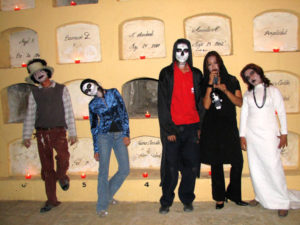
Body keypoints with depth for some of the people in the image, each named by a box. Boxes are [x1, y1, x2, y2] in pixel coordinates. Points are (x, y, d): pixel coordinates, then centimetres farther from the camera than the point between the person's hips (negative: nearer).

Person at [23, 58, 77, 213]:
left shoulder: (61, 89, 5)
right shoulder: (34, 93, 11)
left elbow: (69, 112, 2)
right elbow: (30, 116, 11)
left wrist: (72, 133, -2)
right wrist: (26, 136, 5)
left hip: (58, 131, -2)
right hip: (42, 133, 2)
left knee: (63, 157, -25)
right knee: (47, 167, 4)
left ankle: (62, 177, 10)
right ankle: (51, 200, 17)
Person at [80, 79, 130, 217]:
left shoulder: (113, 93, 8)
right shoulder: (92, 104, 9)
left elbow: (123, 112, 2)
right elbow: (94, 127, 11)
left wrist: (126, 134, -6)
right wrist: (96, 149, 7)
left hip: (119, 135, 1)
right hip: (104, 136, -1)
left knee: (125, 170, 1)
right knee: (104, 171, -5)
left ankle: (108, 194, 24)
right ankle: (102, 207, 7)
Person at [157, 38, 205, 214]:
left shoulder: (196, 74, 12)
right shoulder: (167, 74, 3)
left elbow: (200, 102, 12)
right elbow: (163, 103, -1)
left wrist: (200, 127, 4)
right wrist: (168, 129, -7)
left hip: (192, 127, 3)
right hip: (173, 128, -2)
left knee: (191, 166, 7)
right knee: (170, 167, 2)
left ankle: (187, 199, 24)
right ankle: (166, 201, 18)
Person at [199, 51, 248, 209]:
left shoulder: (232, 81, 8)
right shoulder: (205, 84, 5)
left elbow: (239, 103, 0)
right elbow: (206, 105, -9)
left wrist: (225, 90, -13)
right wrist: (210, 85, -12)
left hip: (229, 126, 1)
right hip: (212, 128, -1)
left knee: (237, 161, -2)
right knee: (216, 163, 4)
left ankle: (233, 194, 20)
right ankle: (219, 198, 17)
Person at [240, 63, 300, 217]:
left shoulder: (273, 90, 6)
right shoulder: (248, 94, 11)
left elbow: (281, 112, 4)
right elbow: (244, 115, 10)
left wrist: (284, 133, -2)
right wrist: (242, 135, 5)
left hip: (269, 133, -3)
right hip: (251, 133, 3)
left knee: (273, 166, -8)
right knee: (255, 167, 4)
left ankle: (282, 202, 2)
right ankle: (261, 197, 17)